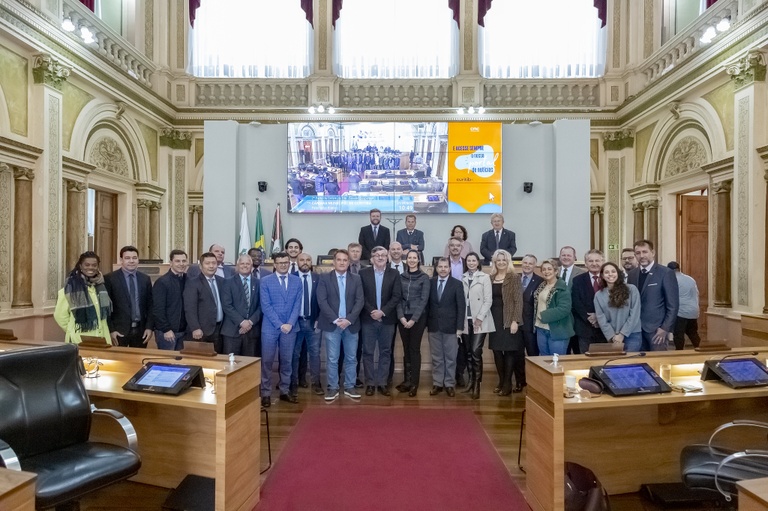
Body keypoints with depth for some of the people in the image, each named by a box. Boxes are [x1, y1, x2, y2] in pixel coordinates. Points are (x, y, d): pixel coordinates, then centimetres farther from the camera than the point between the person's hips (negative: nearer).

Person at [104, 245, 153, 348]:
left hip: (141, 330, 3)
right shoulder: (109, 278, -3)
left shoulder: (146, 279, 7)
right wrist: (111, 330, -9)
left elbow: (150, 305, 8)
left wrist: (149, 327, 0)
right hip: (119, 330, -3)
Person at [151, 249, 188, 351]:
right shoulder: (162, 282, -11)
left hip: (182, 330, 6)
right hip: (167, 331, -6)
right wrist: (166, 329, -16)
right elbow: (158, 310, -14)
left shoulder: (187, 280, 7)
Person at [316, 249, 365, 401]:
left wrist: (348, 320, -12)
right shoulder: (324, 278, 1)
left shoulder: (356, 279, 6)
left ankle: (349, 387, 20)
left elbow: (359, 301, -1)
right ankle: (333, 388, 15)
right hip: (332, 325, -2)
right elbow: (322, 301, -7)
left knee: (351, 358, 8)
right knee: (332, 359, 3)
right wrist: (336, 320, -14)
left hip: (351, 325, 2)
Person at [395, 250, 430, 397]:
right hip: (403, 317, 3)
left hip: (418, 318, -3)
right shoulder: (401, 277, 8)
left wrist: (413, 319, -13)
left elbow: (424, 299, -7)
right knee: (406, 349, 8)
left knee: (415, 349, -1)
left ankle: (414, 383, 6)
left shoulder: (424, 277, -2)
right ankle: (406, 380, 17)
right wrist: (401, 316, -8)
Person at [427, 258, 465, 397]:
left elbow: (461, 306, -5)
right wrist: (426, 322, 2)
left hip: (450, 326, -2)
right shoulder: (430, 283, 5)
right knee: (436, 357, 9)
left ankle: (449, 384, 17)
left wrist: (460, 327, -10)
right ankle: (437, 384, 19)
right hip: (434, 326, 2)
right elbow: (427, 303, 7)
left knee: (450, 358, 6)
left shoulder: (457, 284, -2)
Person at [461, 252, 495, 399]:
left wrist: (480, 318, -11)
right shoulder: (462, 278, 9)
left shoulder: (485, 277, -1)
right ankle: (471, 380, 20)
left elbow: (488, 300, -5)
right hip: (465, 320, 4)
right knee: (467, 352, 7)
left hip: (480, 320, -4)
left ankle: (477, 384, -2)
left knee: (476, 351, -11)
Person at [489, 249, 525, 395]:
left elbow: (518, 301, -9)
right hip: (494, 320, 5)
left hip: (509, 320, -5)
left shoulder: (514, 278, -4)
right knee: (497, 351, 7)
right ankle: (501, 381, 18)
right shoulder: (491, 278, 10)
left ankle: (507, 384, 5)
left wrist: (515, 321, -16)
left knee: (509, 351, -2)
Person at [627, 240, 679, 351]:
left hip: (656, 328, -4)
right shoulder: (632, 274, 8)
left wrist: (665, 328, -12)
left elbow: (673, 305, -8)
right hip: (636, 328, 4)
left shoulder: (666, 273, -7)